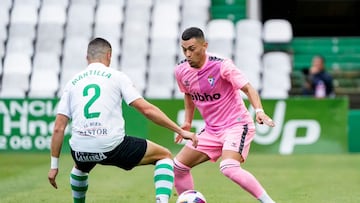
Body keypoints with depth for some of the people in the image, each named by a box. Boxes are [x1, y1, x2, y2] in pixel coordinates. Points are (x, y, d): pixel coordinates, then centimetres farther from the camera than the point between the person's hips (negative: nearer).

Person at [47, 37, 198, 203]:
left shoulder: (72, 83, 14)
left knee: (80, 168, 41)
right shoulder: (116, 76, 6)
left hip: (81, 151, 4)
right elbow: (146, 109, -3)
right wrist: (180, 131, 2)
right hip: (112, 147, -4)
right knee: (164, 156, 14)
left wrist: (54, 165, 14)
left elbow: (58, 128, 9)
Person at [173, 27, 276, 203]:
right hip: (212, 129, 7)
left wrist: (259, 111, -38)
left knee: (228, 168, -31)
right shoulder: (181, 71, -1)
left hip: (236, 125, -7)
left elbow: (247, 88, -22)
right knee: (178, 166, 3)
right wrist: (187, 122, 13)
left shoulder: (221, 66, -19)